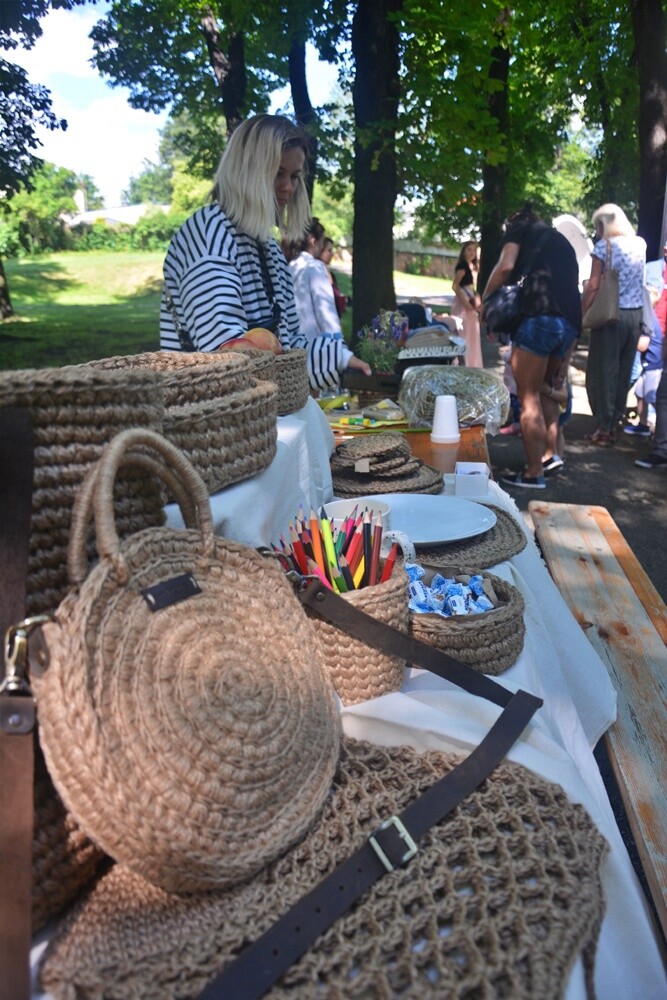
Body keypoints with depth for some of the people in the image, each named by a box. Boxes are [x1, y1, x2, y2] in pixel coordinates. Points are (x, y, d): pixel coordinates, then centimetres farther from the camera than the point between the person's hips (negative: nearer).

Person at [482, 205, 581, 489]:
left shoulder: (520, 228, 15)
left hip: (539, 317, -7)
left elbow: (506, 267, -6)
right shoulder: (563, 241, 32)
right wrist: (566, 358, 25)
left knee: (529, 398, -2)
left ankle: (534, 473, 1)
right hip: (570, 323, 7)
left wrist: (485, 300, 10)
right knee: (546, 393, 22)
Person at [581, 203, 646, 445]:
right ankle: (614, 424, 16)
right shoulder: (640, 244, 11)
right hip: (635, 315, 6)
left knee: (603, 371, 1)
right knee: (624, 371, 11)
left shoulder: (604, 246, -5)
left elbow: (593, 285, -11)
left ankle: (603, 429, 3)